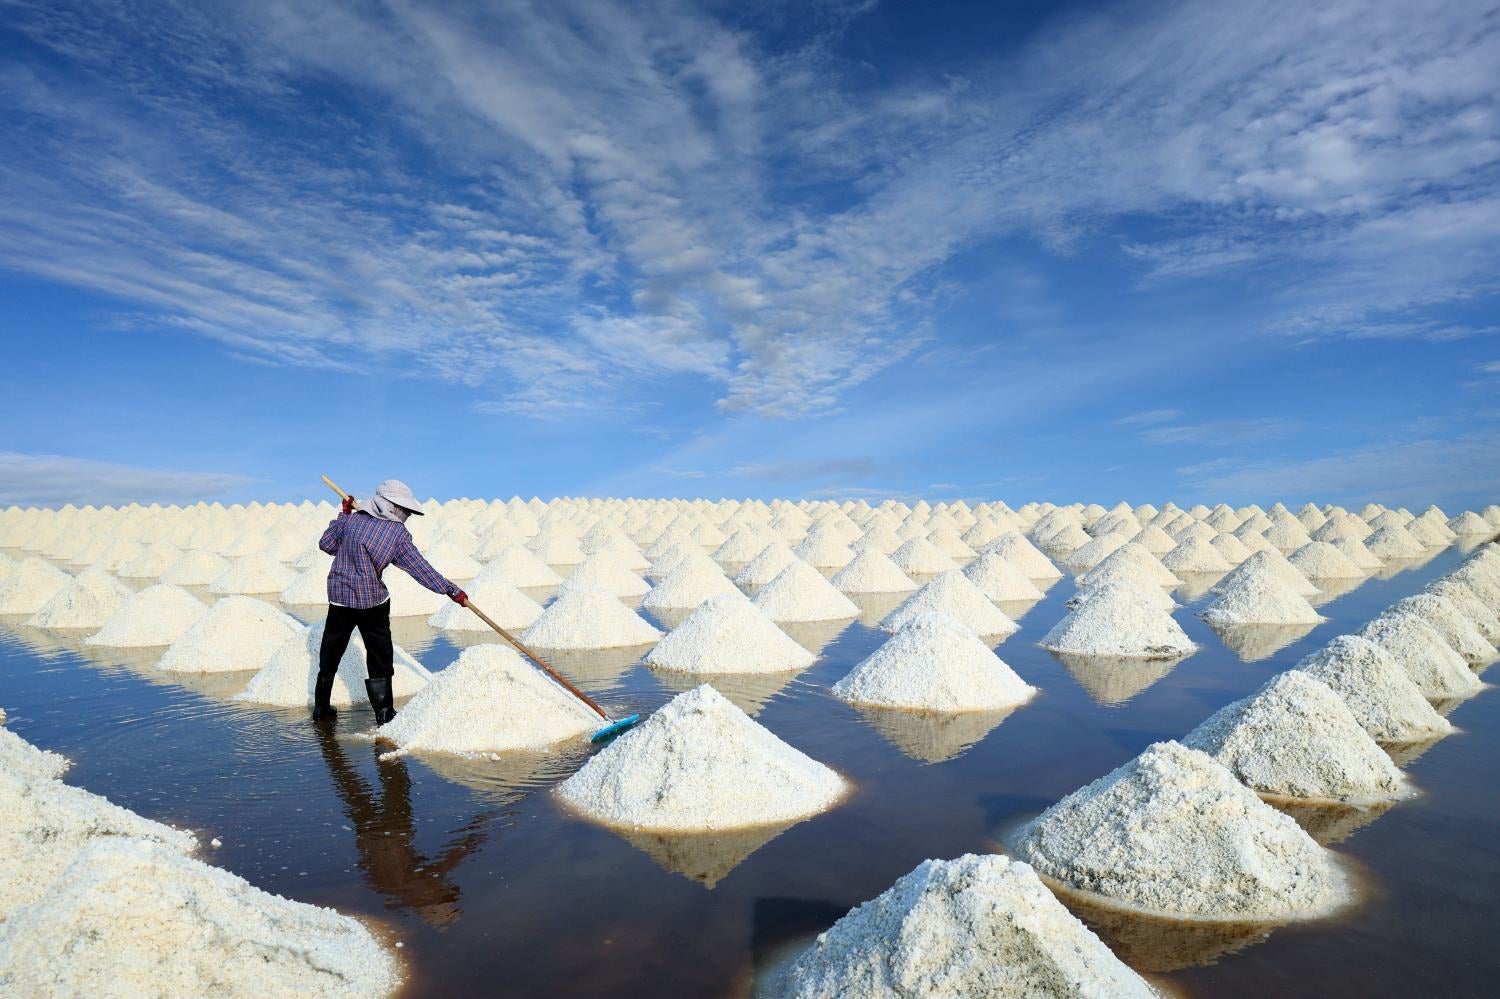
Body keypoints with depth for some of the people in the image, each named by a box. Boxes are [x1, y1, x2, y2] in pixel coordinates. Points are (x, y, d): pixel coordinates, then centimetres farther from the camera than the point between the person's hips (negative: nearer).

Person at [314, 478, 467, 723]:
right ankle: (384, 712, 8)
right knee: (380, 657, 6)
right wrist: (452, 591, -8)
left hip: (339, 598, 4)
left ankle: (321, 706, 30)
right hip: (372, 602, -4)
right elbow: (421, 570, -11)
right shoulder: (398, 533, -10)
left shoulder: (352, 519, -2)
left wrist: (343, 514, 14)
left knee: (330, 652, 18)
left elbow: (326, 544, 10)